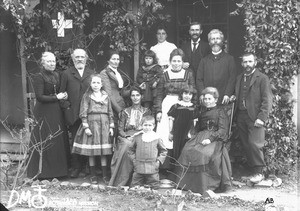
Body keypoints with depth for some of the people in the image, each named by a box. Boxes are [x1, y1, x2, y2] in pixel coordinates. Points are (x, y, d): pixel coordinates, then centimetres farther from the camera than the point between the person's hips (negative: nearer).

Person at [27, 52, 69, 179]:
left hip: (56, 111, 7)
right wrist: (56, 97, -10)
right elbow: (39, 97, -16)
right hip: (44, 113, -7)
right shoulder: (39, 77, -10)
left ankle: (56, 170, 17)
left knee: (59, 140, 7)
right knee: (44, 143, -3)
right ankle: (42, 172, 7)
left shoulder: (56, 75, 13)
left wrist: (63, 96, 2)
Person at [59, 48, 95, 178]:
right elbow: (62, 93, 6)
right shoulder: (66, 74, 7)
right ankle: (76, 167, 10)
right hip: (74, 114, -1)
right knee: (75, 141, 2)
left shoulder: (92, 74, 13)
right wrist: (66, 106, -6)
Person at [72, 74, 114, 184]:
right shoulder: (87, 96, 1)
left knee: (104, 152, 4)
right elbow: (83, 113, -3)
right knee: (91, 151, 2)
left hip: (104, 124, 2)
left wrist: (111, 126, 6)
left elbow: (110, 113, 12)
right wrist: (86, 127, -10)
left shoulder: (106, 96, 11)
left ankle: (105, 175, 13)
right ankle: (93, 175, 12)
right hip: (91, 123, -2)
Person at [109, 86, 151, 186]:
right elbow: (120, 129, 11)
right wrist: (127, 137, -8)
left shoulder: (146, 111, 16)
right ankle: (122, 180, -30)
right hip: (126, 138, 1)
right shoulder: (125, 112, 19)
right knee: (126, 147, -33)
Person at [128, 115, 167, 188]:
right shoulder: (137, 137, 3)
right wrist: (134, 160, 4)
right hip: (139, 169, 1)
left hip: (152, 169, 0)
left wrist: (159, 161, 0)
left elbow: (163, 151, 10)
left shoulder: (157, 138, 2)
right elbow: (131, 150, 13)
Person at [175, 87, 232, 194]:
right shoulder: (202, 111, 23)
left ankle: (209, 186, -24)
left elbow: (223, 130, -7)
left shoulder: (220, 112, 3)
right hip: (201, 136, 6)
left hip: (215, 138, -6)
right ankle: (187, 183, -15)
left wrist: (210, 139, -19)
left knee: (205, 154, -33)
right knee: (187, 150, -20)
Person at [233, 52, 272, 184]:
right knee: (246, 145, 5)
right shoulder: (239, 78, 18)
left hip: (255, 117, -5)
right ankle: (252, 169, 14)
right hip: (241, 117, 6)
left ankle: (258, 172, -1)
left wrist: (261, 118, -15)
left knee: (254, 144, -13)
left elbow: (267, 100, -7)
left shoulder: (262, 78, -1)